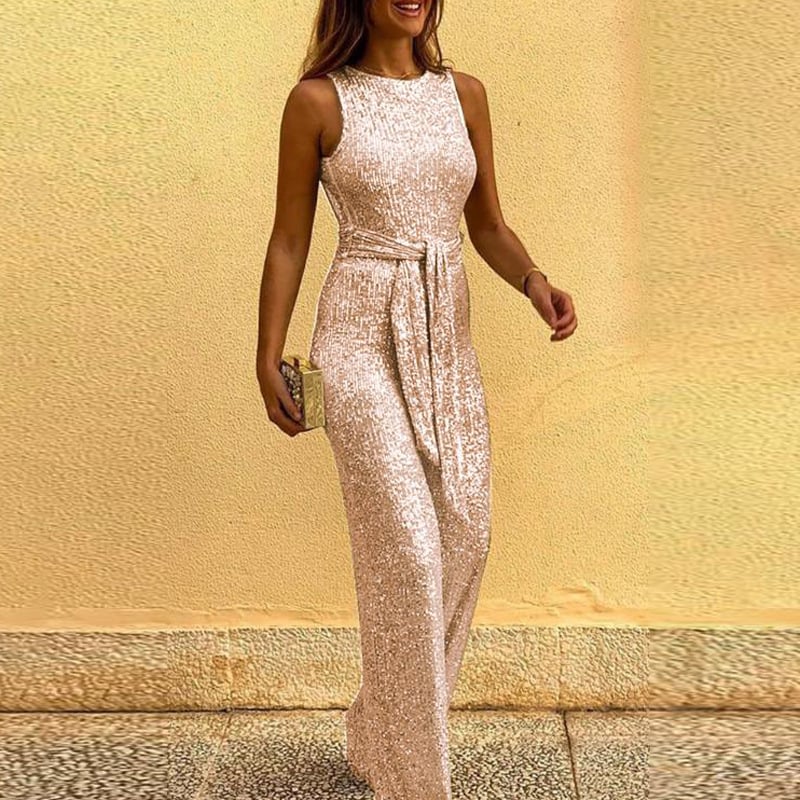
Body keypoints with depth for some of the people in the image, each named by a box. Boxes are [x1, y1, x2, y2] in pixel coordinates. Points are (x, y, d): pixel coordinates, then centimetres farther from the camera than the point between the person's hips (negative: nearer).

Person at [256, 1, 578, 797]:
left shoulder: (464, 94, 10)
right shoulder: (317, 100, -2)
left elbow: (488, 226, 11)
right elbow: (289, 240, 1)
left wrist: (535, 282, -8)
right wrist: (268, 359, -2)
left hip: (447, 340, 5)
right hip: (361, 339, -5)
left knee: (466, 537, 7)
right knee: (407, 550, -8)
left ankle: (379, 730, 31)